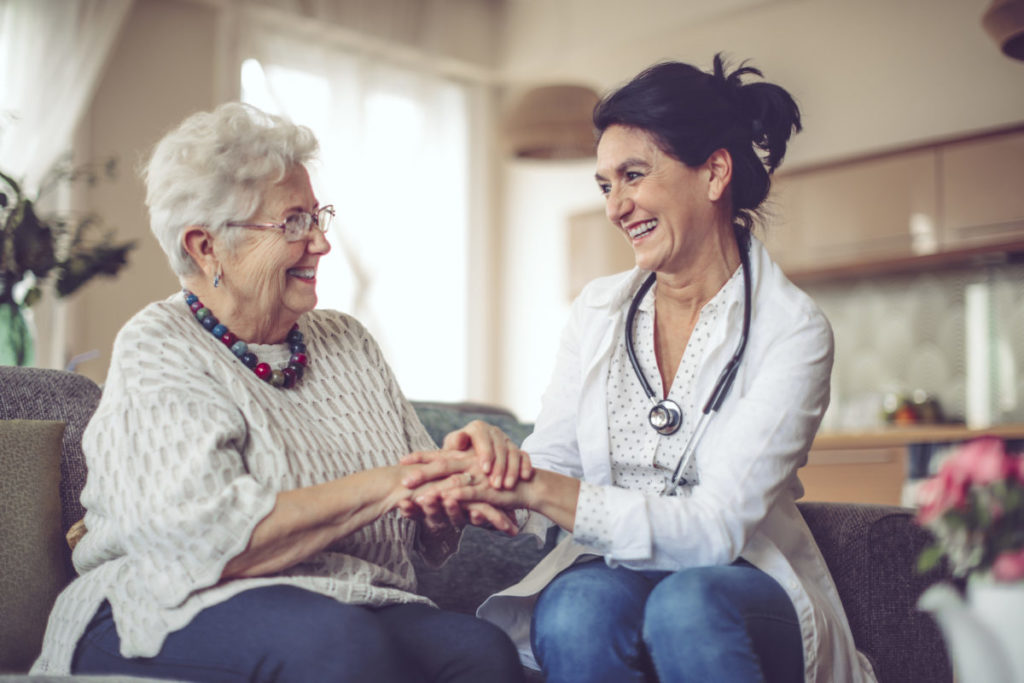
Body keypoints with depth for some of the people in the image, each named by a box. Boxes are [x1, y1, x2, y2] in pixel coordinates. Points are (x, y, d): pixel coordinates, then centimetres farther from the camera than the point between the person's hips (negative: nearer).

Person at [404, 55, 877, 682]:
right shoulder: (599, 310, 7)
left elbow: (715, 528, -17)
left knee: (686, 605, -36)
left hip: (743, 587, -2)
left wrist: (536, 488, -26)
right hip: (607, 570, 3)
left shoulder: (792, 330, -8)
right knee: (579, 611, -32)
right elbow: (550, 461, 3)